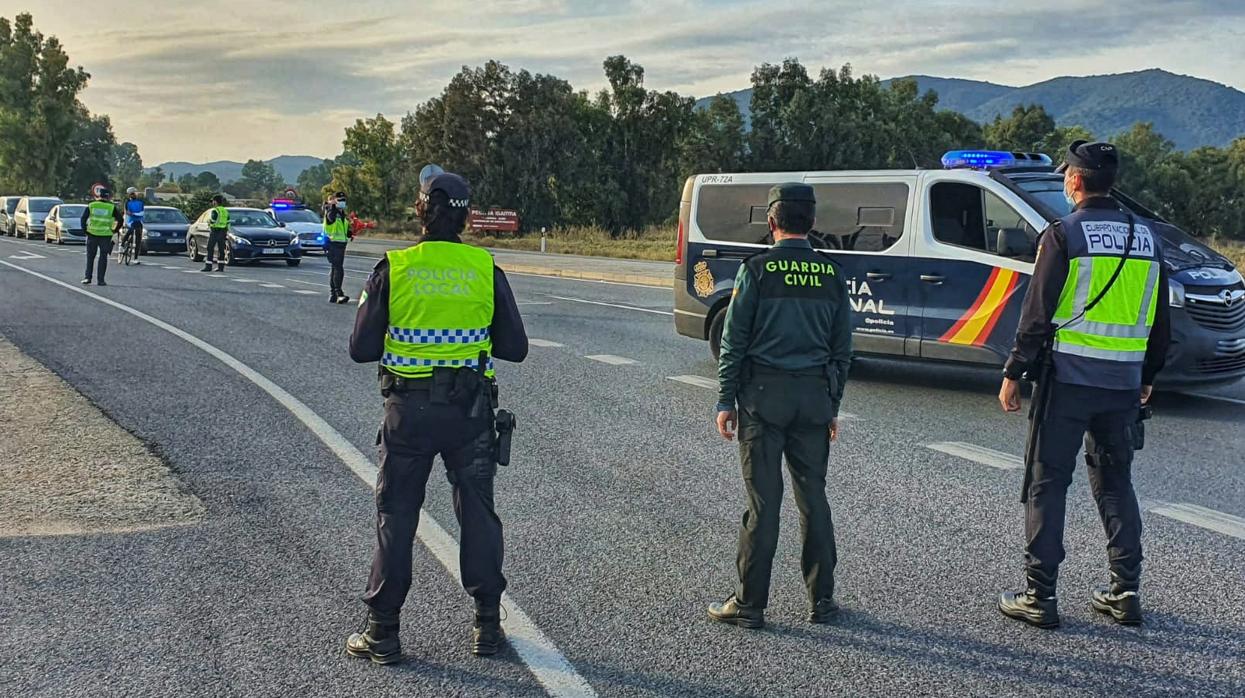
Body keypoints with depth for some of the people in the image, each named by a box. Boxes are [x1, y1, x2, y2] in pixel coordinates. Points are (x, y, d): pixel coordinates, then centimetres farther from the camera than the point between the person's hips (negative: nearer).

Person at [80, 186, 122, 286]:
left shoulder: (91, 205, 2)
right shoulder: (112, 207, -3)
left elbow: (83, 218, 0)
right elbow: (120, 220, -4)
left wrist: (85, 229, 11)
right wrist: (115, 230, 8)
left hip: (92, 234, 1)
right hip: (105, 235, -1)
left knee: (90, 256, 13)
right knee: (103, 258, 4)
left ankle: (88, 277, 10)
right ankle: (100, 280, 2)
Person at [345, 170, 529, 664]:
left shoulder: (392, 270, -6)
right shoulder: (486, 270, -3)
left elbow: (361, 349, -5)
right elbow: (514, 347, 1)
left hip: (408, 409, -1)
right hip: (470, 408, 1)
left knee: (396, 517, 9)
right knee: (478, 514, 13)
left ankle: (382, 633, 15)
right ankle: (487, 626, 20)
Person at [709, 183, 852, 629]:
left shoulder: (757, 270, -7)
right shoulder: (832, 275, 5)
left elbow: (734, 342, -7)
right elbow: (842, 348, 9)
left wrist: (725, 400, -1)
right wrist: (832, 406, 17)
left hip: (763, 396, -3)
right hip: (814, 397, 4)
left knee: (763, 502, 0)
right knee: (813, 499, 12)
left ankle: (750, 604, 7)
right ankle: (821, 600, 18)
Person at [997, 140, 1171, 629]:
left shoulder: (1064, 234, -8)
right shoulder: (1146, 236, 10)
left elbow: (1037, 313, -11)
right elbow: (1160, 320, 15)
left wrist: (1013, 374, -4)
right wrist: (1147, 377, 25)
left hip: (1068, 380, -5)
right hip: (1123, 385, 5)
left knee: (1048, 484, 2)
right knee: (1115, 483, 17)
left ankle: (1039, 597, 5)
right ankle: (1126, 592, 18)